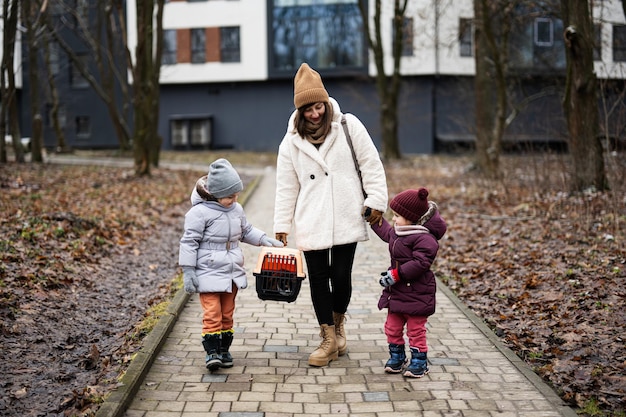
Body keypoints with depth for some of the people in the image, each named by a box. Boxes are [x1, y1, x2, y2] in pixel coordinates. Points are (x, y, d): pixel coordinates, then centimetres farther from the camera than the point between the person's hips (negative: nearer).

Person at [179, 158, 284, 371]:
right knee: (212, 313, -9)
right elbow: (189, 242, -12)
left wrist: (264, 239, 8)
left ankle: (224, 350, 21)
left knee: (227, 314, 12)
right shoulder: (200, 212, -15)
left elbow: (246, 231, 23)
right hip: (209, 273, -6)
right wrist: (188, 271, -14)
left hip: (231, 273, 6)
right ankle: (212, 351, -2)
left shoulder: (236, 209, 6)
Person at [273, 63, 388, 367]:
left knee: (341, 277, 0)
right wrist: (281, 225, 7)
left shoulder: (349, 126, 0)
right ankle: (329, 339, 17)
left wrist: (376, 200, -4)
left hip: (346, 220, -1)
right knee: (318, 279, 4)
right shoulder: (292, 141, 4)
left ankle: (338, 323, 30)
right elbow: (286, 187, 9)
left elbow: (371, 165, 2)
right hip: (311, 224, 2)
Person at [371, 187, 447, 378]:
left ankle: (419, 362, 17)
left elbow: (420, 263, -29)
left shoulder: (424, 238, -21)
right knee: (392, 328, 15)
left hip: (416, 295, -9)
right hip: (396, 292, 9)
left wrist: (396, 274, -28)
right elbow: (386, 232, 32)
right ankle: (397, 358, 30)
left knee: (416, 330, 3)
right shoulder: (398, 233, 8)